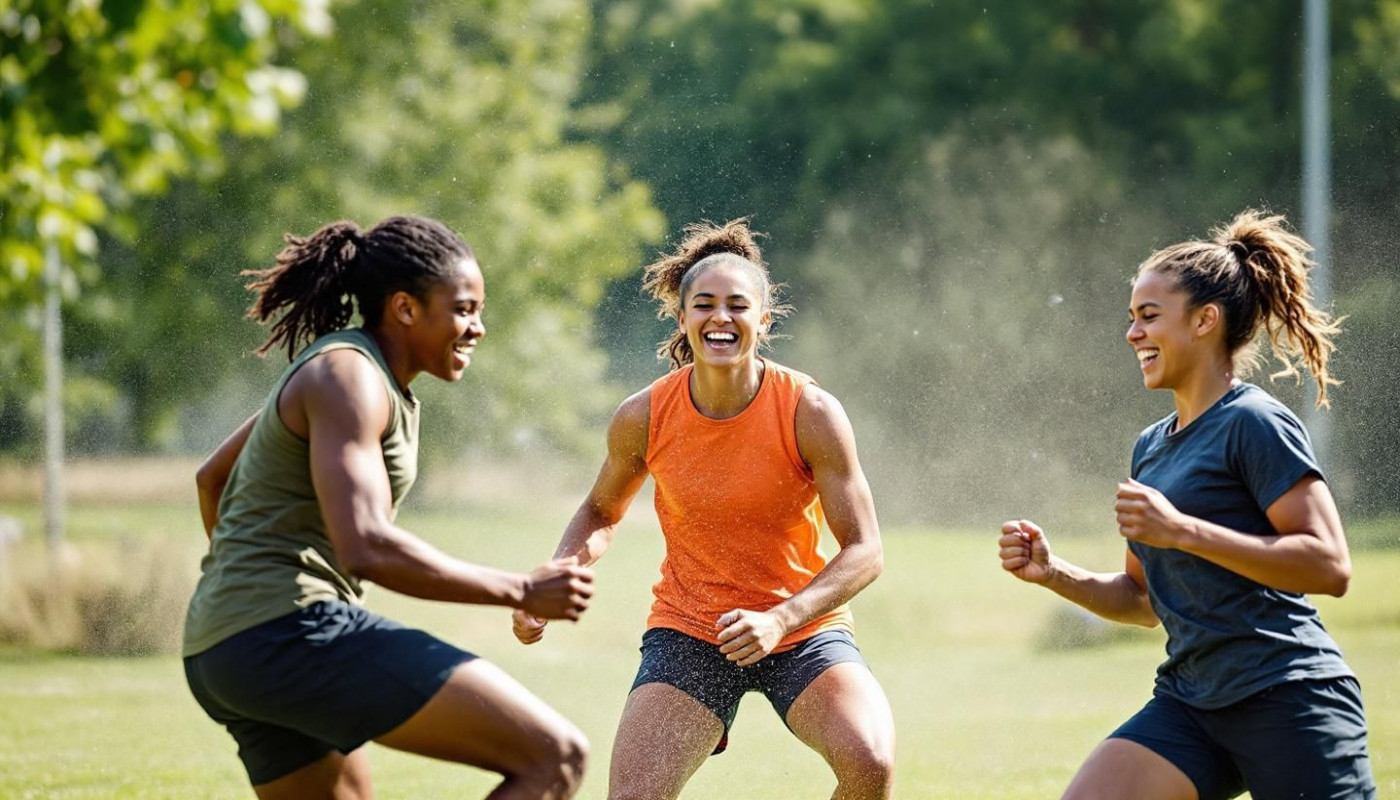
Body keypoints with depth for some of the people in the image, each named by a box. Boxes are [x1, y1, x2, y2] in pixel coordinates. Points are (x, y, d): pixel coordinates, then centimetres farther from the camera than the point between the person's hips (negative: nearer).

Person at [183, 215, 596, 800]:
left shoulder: (337, 370, 20)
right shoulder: (347, 377, -11)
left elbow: (212, 478, 32)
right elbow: (367, 548, -24)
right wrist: (522, 592, -19)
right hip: (292, 633, -11)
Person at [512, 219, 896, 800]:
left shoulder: (810, 412, -16)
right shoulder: (643, 419, -9)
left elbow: (864, 551, -14)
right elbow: (601, 512, 12)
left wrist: (779, 619, -29)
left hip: (802, 628, -1)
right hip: (687, 632, 1)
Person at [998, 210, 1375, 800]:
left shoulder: (1255, 423, -8)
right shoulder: (1151, 447, 17)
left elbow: (1330, 566, -18)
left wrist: (1182, 531, -21)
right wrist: (1053, 574, 7)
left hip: (1288, 703, -8)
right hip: (1190, 702, 8)